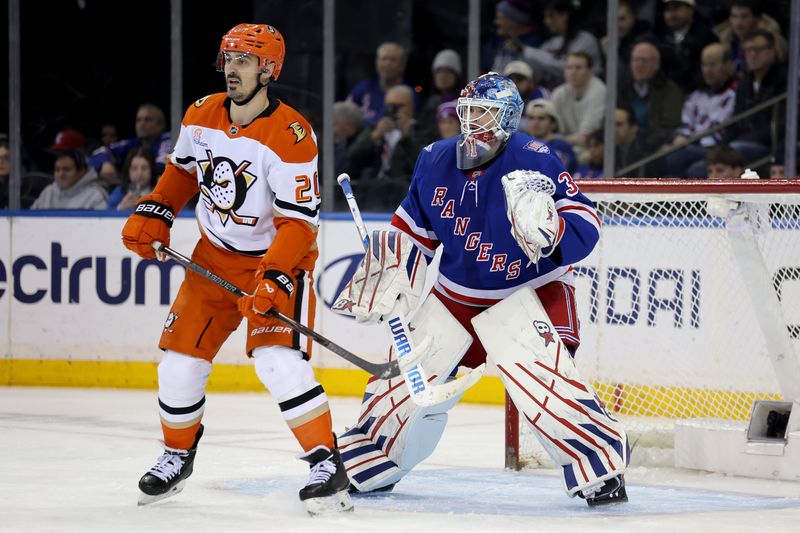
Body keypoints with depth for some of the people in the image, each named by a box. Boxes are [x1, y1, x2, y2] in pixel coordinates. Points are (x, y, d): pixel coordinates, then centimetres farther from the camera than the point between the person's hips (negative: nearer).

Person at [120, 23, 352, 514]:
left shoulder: (290, 136, -25)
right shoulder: (201, 116, -4)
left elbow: (300, 221, -25)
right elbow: (183, 170, 16)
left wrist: (275, 279, -34)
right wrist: (152, 215, 4)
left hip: (279, 261, -6)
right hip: (215, 258, 6)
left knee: (279, 361, -24)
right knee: (180, 360, 4)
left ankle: (328, 465, -19)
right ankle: (178, 455, 28)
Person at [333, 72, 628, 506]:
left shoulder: (534, 161, -20)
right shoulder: (436, 162, -2)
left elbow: (586, 225, -25)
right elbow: (412, 230, 13)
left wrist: (551, 231, -45)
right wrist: (386, 276, 6)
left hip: (530, 289, -6)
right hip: (457, 294, 6)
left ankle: (601, 472, -19)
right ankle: (366, 465, 24)